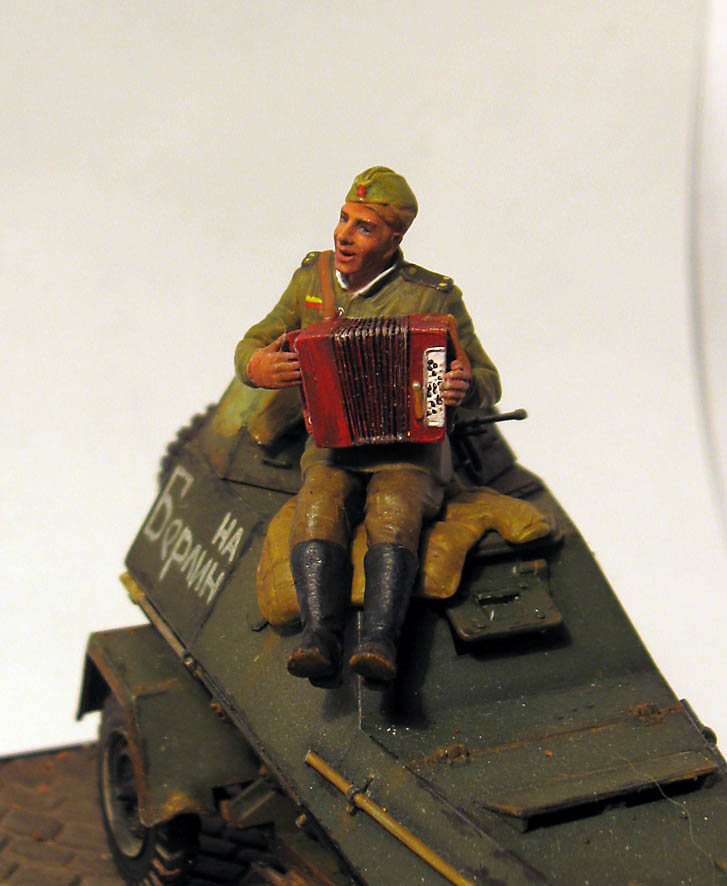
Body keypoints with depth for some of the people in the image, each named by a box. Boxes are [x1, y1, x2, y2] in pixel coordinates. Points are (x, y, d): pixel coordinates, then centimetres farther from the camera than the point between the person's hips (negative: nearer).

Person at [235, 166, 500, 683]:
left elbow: (488, 384, 5)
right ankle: (319, 639, -42)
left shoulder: (433, 297, 1)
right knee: (318, 508, -30)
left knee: (393, 515, -33)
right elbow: (251, 346, 17)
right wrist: (258, 367, -9)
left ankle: (379, 643, -46)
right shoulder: (313, 277, 10)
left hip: (410, 451, -2)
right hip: (331, 451, 2)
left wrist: (465, 387, -21)